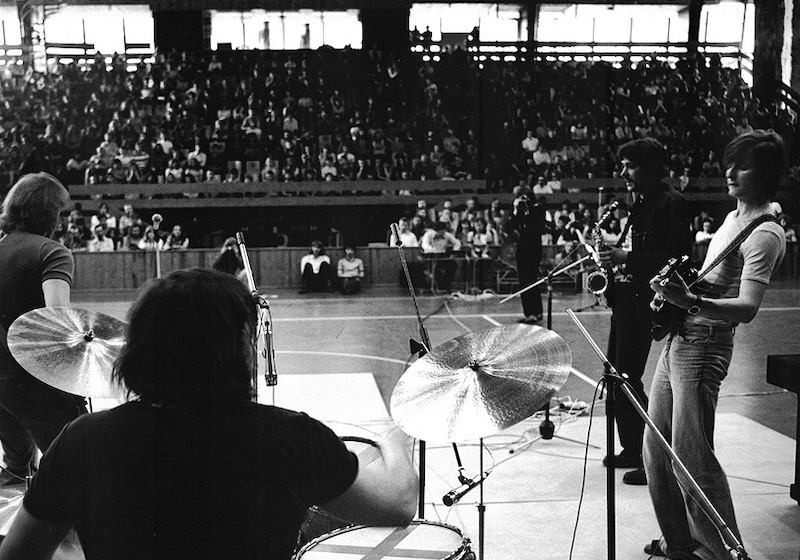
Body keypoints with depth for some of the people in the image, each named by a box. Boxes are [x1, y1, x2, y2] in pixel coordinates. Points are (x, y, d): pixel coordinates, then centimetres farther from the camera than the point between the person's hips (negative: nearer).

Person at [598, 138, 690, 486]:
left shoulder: (671, 204, -12)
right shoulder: (641, 205, 18)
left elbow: (678, 259, -20)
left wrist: (627, 258, -23)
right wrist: (612, 256, 5)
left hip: (644, 303, -10)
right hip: (624, 299, 10)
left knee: (627, 378, -10)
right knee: (616, 375, 13)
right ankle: (632, 450, 24)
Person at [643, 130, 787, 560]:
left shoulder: (765, 234, -14)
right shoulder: (733, 218, 16)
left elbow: (747, 309, -24)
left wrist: (690, 301, -37)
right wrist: (677, 288, 10)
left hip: (705, 345, -10)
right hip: (679, 338, 10)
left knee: (690, 456, -9)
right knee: (656, 449, 13)